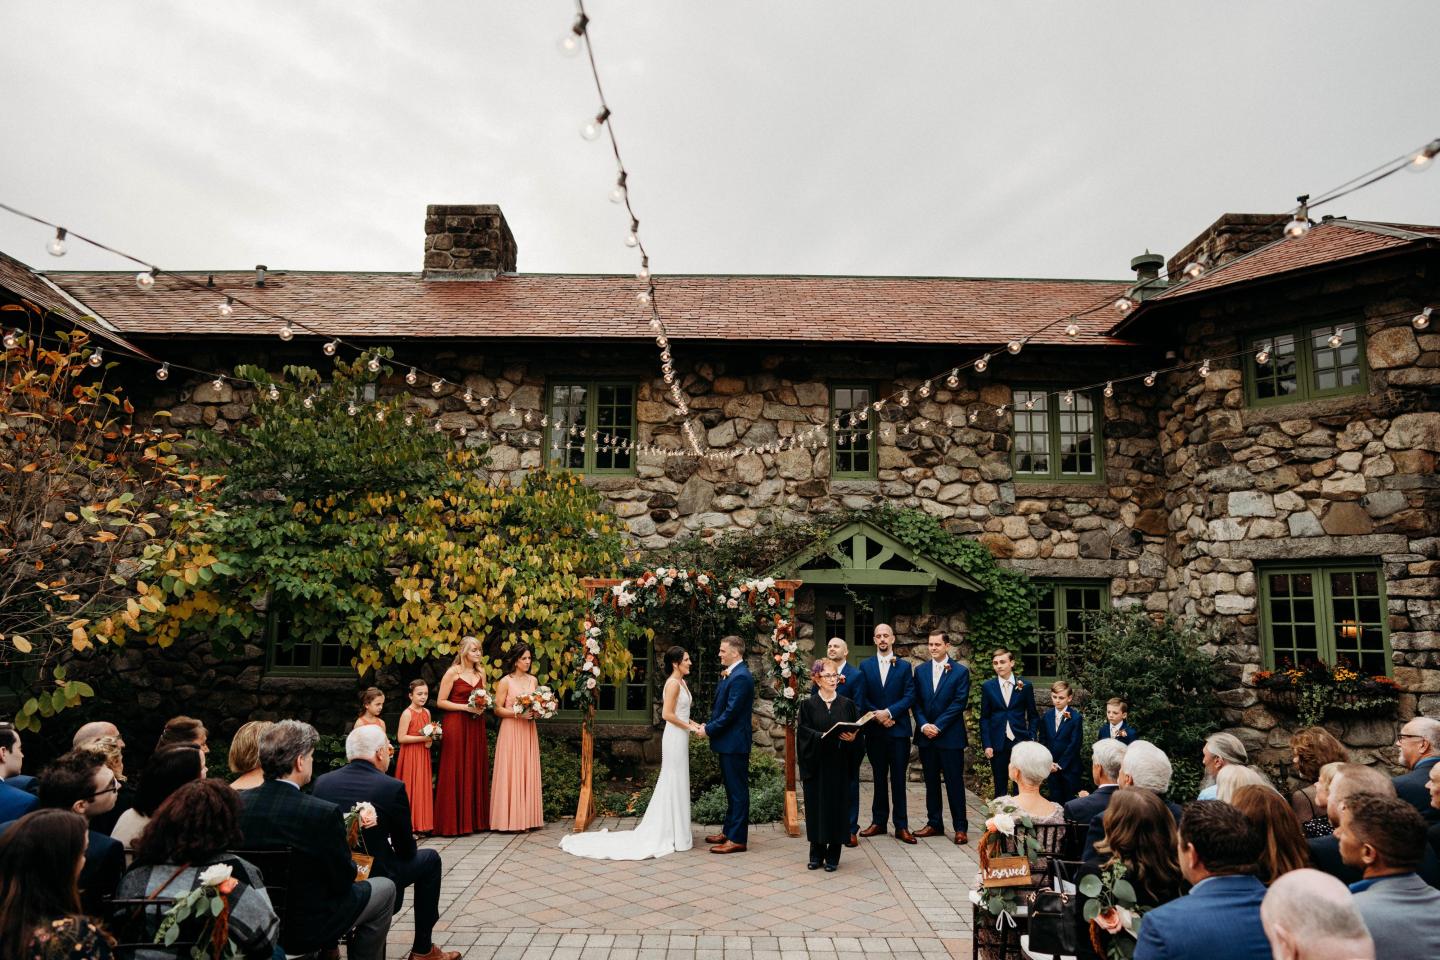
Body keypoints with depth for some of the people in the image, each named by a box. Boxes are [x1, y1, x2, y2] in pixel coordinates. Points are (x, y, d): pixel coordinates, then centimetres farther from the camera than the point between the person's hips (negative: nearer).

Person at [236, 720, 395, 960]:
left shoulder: (238, 803, -10)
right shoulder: (323, 813, -26)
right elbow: (344, 880, -15)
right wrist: (351, 865, 8)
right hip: (307, 929, -6)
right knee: (385, 888, 17)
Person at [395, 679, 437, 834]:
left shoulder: (427, 712, 9)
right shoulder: (407, 713, -12)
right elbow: (401, 738, -18)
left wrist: (431, 739, 0)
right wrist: (422, 738, -20)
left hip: (423, 755, 7)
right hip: (410, 755, -7)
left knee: (423, 788, 8)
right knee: (411, 789, -3)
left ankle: (421, 824, 15)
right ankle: (409, 825, 4)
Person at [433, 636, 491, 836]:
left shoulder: (481, 672, 12)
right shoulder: (453, 672, -5)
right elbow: (440, 702, -6)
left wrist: (482, 706, 0)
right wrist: (465, 707, -15)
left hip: (476, 727, 5)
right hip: (456, 726, -5)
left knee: (476, 771, 5)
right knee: (455, 773, -3)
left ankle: (475, 819, 12)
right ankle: (453, 823, 3)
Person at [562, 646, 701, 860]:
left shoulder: (682, 682, 12)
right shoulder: (673, 683, -17)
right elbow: (667, 714, -23)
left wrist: (694, 723, 4)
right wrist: (689, 727, -15)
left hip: (680, 738, 10)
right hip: (675, 738, -10)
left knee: (676, 784, 15)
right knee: (674, 784, -1)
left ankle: (672, 832, 24)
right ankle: (675, 835, 8)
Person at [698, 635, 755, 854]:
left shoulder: (740, 677, -20)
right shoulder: (730, 674, 12)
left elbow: (730, 712, -22)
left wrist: (709, 730, -13)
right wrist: (709, 725, 4)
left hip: (734, 743, -10)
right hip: (728, 742, 10)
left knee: (738, 790, -1)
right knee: (731, 789, 18)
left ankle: (737, 839, 6)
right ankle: (729, 831, 29)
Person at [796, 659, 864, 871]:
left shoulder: (847, 705, 6)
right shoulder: (808, 705, 1)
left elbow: (857, 732, 4)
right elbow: (804, 733, -6)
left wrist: (852, 738, -17)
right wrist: (823, 736, -21)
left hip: (839, 766, 1)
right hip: (815, 765, -1)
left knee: (837, 805, 2)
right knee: (816, 806, 3)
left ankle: (833, 856, 13)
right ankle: (817, 853, 17)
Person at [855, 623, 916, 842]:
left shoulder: (904, 667, 3)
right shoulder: (865, 666, 6)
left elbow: (909, 697, -5)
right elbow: (861, 699, 2)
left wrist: (889, 712, -15)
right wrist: (877, 715, -11)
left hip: (898, 730, -1)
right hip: (874, 731, 2)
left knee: (898, 779, 2)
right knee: (879, 778, 10)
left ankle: (901, 826, 7)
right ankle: (878, 822, 19)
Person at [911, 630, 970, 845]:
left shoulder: (960, 671, -3)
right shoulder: (920, 670, 9)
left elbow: (959, 703, -9)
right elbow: (916, 702, 7)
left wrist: (938, 726, -13)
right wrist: (923, 725, -8)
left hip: (950, 736, -4)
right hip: (926, 735, 4)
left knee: (954, 783, 0)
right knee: (931, 782, 11)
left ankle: (960, 827, 8)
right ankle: (934, 823, 21)